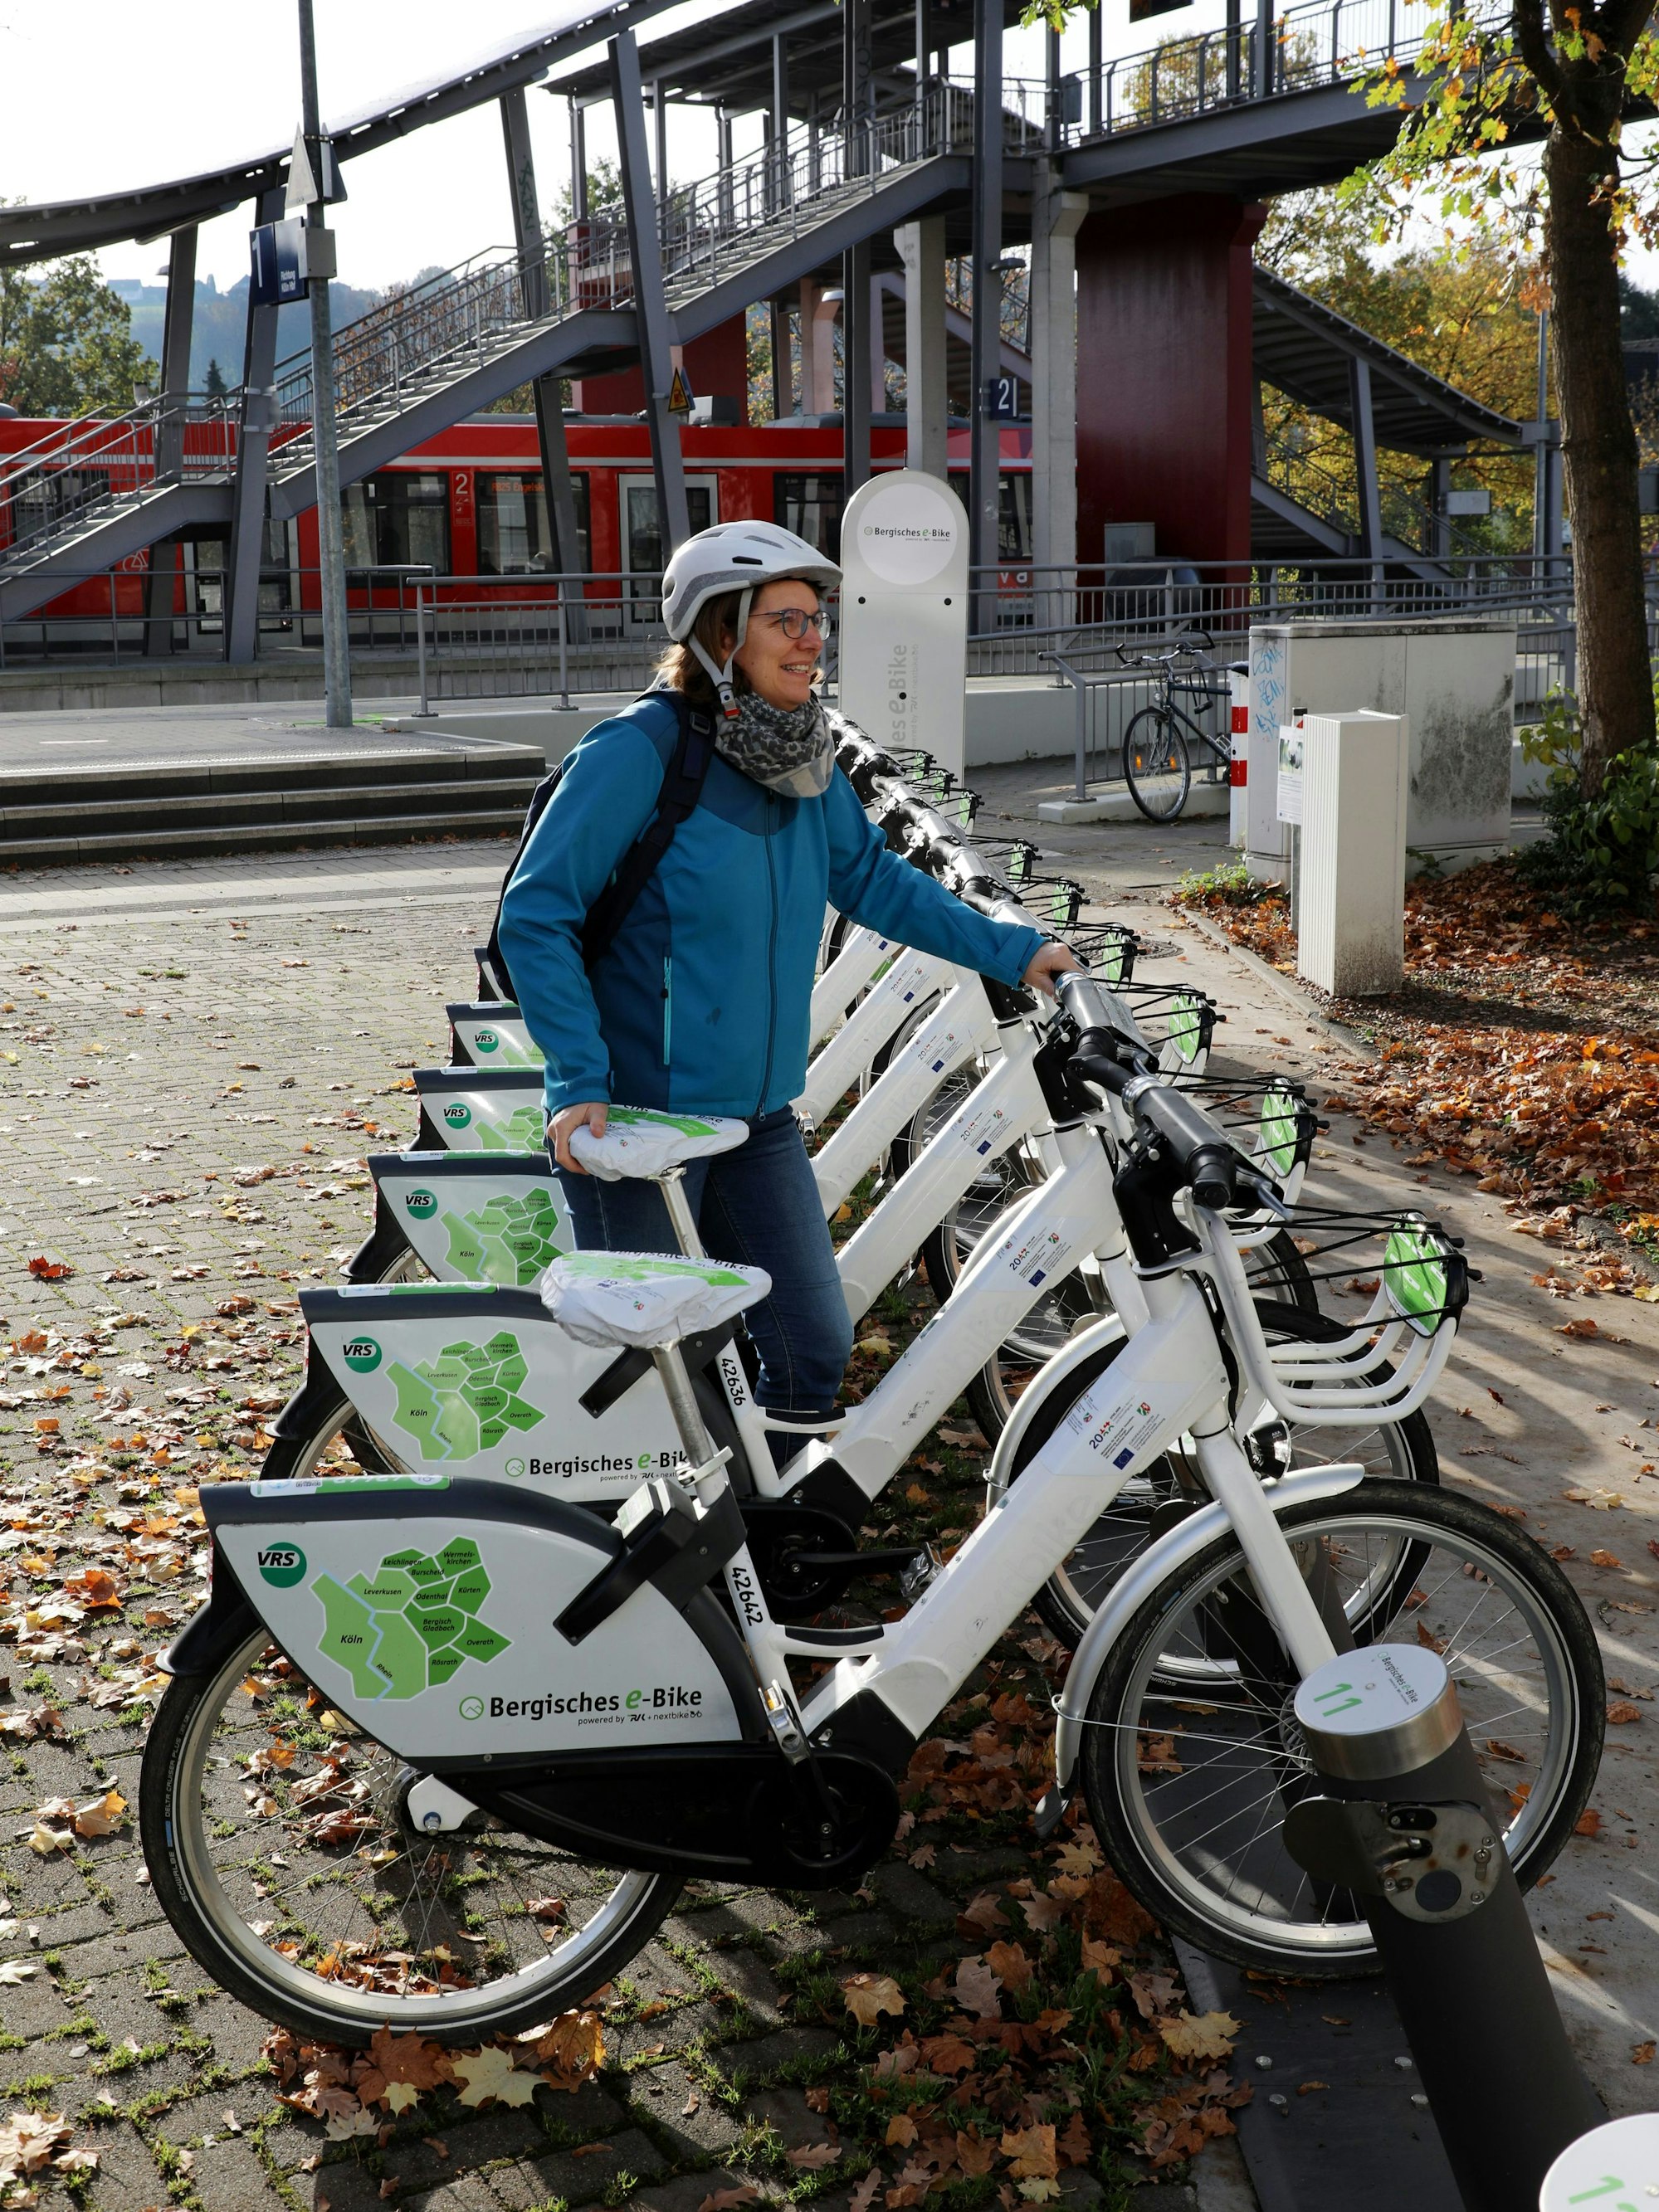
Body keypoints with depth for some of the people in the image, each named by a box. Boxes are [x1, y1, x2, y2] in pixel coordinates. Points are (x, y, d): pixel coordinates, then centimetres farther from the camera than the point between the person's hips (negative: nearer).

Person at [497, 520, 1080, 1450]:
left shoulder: (807, 762, 4)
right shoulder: (638, 750, -16)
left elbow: (870, 877, 18)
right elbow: (535, 916, -15)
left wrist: (1011, 950, 14)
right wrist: (579, 1083, -21)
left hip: (759, 1116, 6)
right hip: (635, 1114, -6)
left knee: (817, 1346, 7)